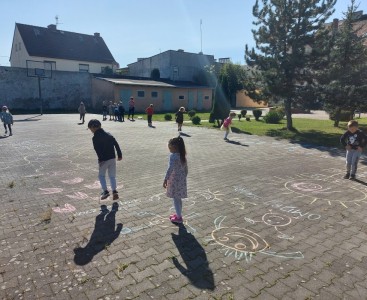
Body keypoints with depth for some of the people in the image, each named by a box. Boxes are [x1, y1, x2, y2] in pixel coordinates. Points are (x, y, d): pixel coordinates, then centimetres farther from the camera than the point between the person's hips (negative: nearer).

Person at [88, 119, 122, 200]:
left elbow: (98, 150, -18)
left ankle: (105, 191, 4)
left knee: (101, 175, 13)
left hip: (104, 160, -5)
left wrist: (101, 159, -17)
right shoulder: (108, 134, 9)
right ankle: (114, 191, 1)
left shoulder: (95, 138, -8)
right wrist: (119, 155, 12)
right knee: (112, 176, 12)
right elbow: (116, 144, 7)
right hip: (112, 158, 5)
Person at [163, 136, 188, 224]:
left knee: (175, 199, 4)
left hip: (174, 180, -8)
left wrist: (165, 179, -24)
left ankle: (179, 217, 13)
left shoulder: (173, 156, -18)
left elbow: (170, 169, -26)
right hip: (181, 180, 8)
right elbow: (186, 169, 13)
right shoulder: (182, 156, 7)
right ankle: (178, 215, 31)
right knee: (178, 199, 19)